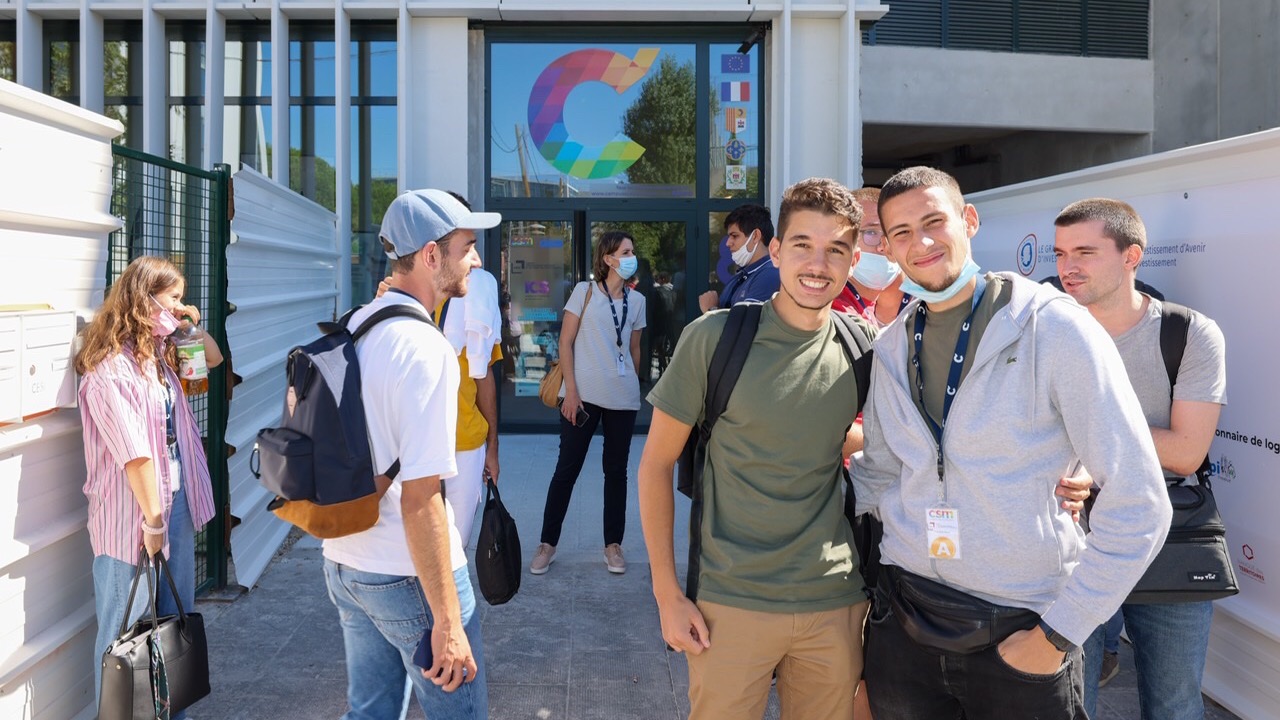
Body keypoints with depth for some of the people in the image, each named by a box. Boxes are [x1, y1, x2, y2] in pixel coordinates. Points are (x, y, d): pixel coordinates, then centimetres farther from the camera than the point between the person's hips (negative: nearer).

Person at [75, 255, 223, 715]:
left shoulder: (159, 353, 8)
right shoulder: (109, 366, -18)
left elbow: (213, 359, 25)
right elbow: (135, 452, -20)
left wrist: (192, 325, 6)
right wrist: (153, 519, -19)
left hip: (176, 499, 9)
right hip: (133, 512, -9)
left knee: (176, 617, 16)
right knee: (127, 630, 3)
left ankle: (172, 710, 28)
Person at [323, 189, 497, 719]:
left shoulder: (351, 330, 4)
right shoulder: (426, 348, -21)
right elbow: (419, 499, -25)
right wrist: (447, 620, -21)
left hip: (343, 563, 8)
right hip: (408, 576, -8)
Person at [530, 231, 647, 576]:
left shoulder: (636, 300, 9)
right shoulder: (585, 291, -1)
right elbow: (565, 343, -4)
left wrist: (632, 387, 15)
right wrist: (571, 390, -10)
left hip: (623, 398, 3)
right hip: (583, 394, -3)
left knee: (616, 470, 9)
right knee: (567, 467, 2)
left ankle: (613, 545, 20)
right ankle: (547, 544, 12)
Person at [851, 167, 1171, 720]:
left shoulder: (1055, 329, -12)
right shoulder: (890, 348, 4)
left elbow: (1138, 503, -12)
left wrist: (1057, 634, -11)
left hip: (1021, 631, -4)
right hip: (904, 620, 4)